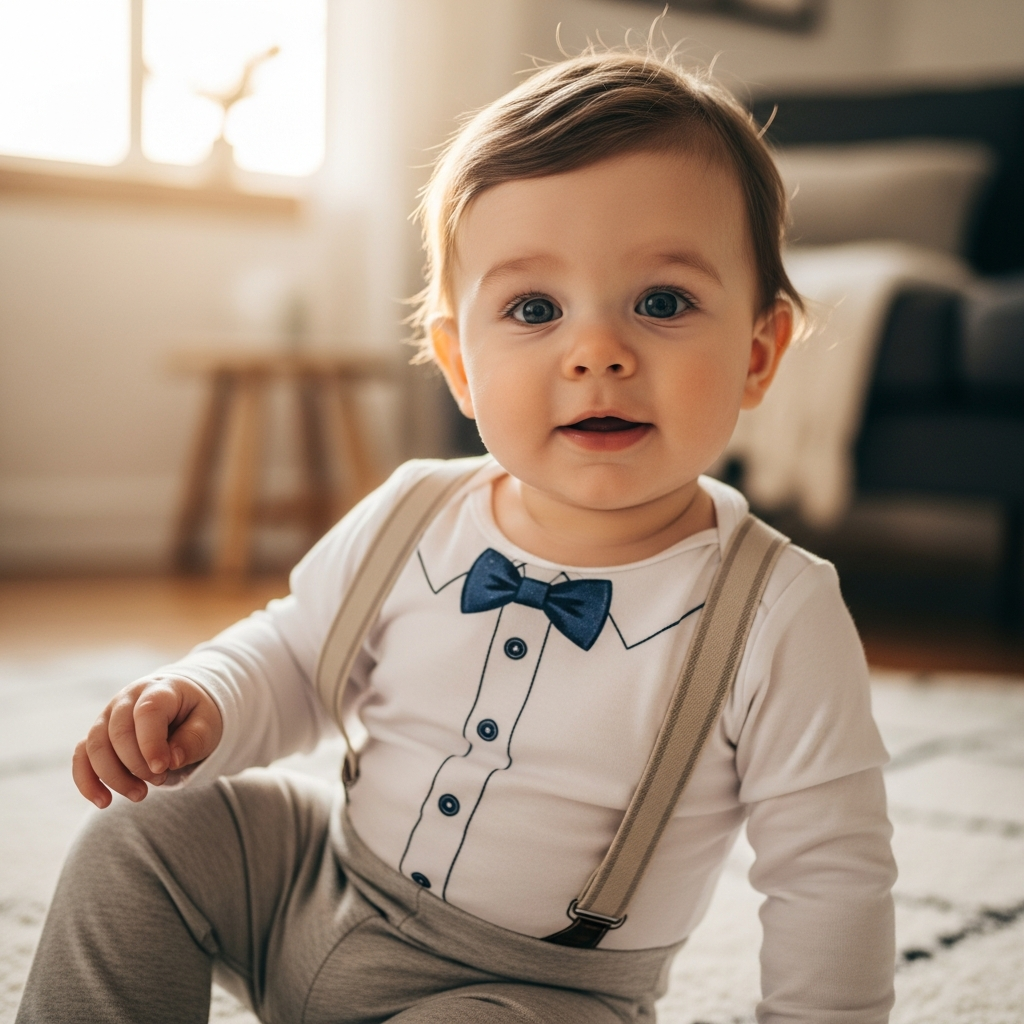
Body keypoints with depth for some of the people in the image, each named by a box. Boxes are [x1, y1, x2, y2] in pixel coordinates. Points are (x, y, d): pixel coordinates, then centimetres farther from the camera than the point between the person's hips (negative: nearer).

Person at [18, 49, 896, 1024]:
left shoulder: (779, 620, -21)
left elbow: (828, 877, -12)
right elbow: (294, 652, 9)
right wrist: (203, 703, -11)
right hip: (323, 900, 4)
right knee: (147, 842, -8)